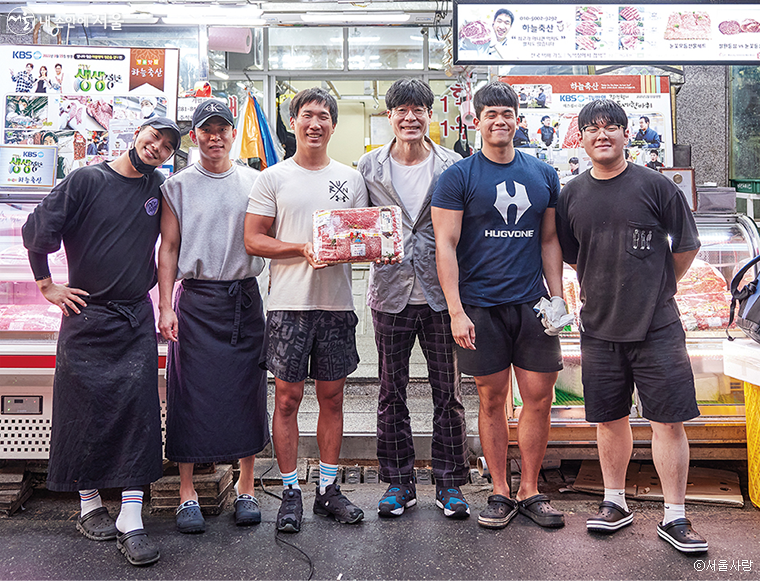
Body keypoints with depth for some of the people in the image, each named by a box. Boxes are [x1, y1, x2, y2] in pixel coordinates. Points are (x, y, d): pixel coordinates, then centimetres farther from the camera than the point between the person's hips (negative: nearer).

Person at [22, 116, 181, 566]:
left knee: (139, 409, -6)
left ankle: (131, 521, -2)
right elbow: (37, 230, -1)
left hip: (137, 319, 3)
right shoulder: (87, 180, -3)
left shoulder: (158, 188, 9)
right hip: (87, 316, -2)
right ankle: (90, 506, 22)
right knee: (85, 410, 4)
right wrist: (47, 285, -1)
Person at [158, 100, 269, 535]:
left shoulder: (256, 182, 9)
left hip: (246, 298, 1)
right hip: (196, 299, -1)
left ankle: (246, 489, 18)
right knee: (192, 394, 0)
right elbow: (169, 248, 5)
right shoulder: (178, 186, 6)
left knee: (248, 392, 5)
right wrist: (166, 306, -3)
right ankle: (188, 494, 12)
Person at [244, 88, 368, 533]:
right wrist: (303, 249, -14)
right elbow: (253, 240, -1)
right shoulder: (274, 178, 5)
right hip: (289, 303, -2)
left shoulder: (351, 178, 12)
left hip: (337, 302, 2)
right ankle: (292, 492, 14)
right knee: (287, 397, 2)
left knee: (332, 397, 8)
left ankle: (329, 488, 20)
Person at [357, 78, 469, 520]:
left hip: (441, 291, -1)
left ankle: (450, 482, 20)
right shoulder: (370, 167, 7)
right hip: (391, 290, 1)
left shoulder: (453, 166, 4)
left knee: (448, 392, 6)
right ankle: (399, 481, 23)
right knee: (392, 393, 8)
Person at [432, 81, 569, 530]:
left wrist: (557, 297, 6)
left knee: (539, 398, 4)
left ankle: (531, 492, 20)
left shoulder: (544, 175, 11)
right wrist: (456, 311, -13)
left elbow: (549, 240, 15)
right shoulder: (458, 177, -1)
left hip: (532, 305, 3)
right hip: (480, 306, -3)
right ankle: (501, 493, 19)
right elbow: (446, 245, -6)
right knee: (492, 400, 5)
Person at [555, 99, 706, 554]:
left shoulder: (657, 186, -3)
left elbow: (687, 247, 6)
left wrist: (655, 289, 12)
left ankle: (674, 517, 12)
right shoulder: (572, 195, 6)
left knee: (669, 421, -1)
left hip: (657, 328, -2)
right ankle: (615, 503, 27)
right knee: (610, 419, 12)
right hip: (599, 328, 3)